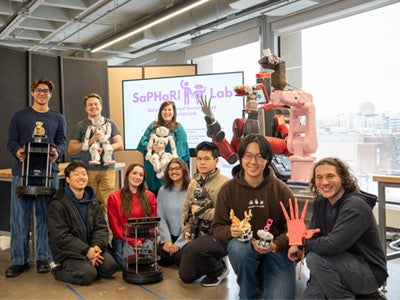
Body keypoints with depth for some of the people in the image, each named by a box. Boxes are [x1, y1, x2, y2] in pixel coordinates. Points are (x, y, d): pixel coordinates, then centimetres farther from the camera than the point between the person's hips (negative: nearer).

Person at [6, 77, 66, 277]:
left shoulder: (58, 119, 15)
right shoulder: (19, 116, 11)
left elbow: (61, 142, 9)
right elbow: (11, 141, 6)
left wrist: (57, 152, -14)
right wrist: (17, 151, -16)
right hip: (22, 171, -1)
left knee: (45, 216, 4)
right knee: (19, 216, -1)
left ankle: (43, 258, 13)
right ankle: (18, 260, 8)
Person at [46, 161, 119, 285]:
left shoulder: (92, 201, 10)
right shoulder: (57, 204, -10)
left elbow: (101, 227, 4)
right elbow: (60, 236, -16)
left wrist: (97, 246, -17)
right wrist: (86, 250, -22)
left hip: (91, 248, 5)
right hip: (67, 252, -5)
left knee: (110, 267, -16)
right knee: (88, 275, -25)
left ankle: (86, 265, 10)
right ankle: (59, 269, 2)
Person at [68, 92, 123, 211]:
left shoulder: (110, 123, 15)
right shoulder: (81, 125, 11)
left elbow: (120, 145, 8)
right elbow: (71, 149, 6)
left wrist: (104, 149, -9)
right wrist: (90, 141, -6)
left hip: (107, 170, 1)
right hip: (88, 170, -1)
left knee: (108, 204, -3)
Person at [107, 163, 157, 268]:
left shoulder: (150, 196, 11)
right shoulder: (114, 197, 3)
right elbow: (115, 225, 0)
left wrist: (140, 240, -9)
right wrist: (132, 242, -11)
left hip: (144, 238, 2)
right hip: (123, 239, -2)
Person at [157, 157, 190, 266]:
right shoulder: (163, 191, 5)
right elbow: (161, 218, 1)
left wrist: (178, 244, -17)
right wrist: (167, 240, -11)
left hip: (186, 237, -3)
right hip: (169, 236, 3)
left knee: (179, 257, -28)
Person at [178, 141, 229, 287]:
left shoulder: (224, 184, -16)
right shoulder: (193, 183, 9)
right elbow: (186, 209, 16)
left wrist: (201, 211, -19)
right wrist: (186, 230, 3)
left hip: (218, 235, -7)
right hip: (197, 235, 8)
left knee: (191, 249, -34)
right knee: (186, 276, 7)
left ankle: (219, 269, -4)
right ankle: (214, 262, 32)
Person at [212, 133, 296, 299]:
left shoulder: (281, 190, -6)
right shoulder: (228, 190, -5)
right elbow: (217, 227, 0)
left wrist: (275, 245, -24)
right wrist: (230, 231, -24)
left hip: (276, 250, 0)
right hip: (244, 245, 1)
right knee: (238, 248, -35)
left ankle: (264, 279, 20)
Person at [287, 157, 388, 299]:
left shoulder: (355, 206, -25)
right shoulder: (320, 203, 1)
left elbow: (331, 245, -33)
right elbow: (313, 235, 3)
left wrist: (303, 244, -15)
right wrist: (298, 245, -20)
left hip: (370, 273, -7)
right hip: (346, 267, 7)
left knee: (315, 258, -27)